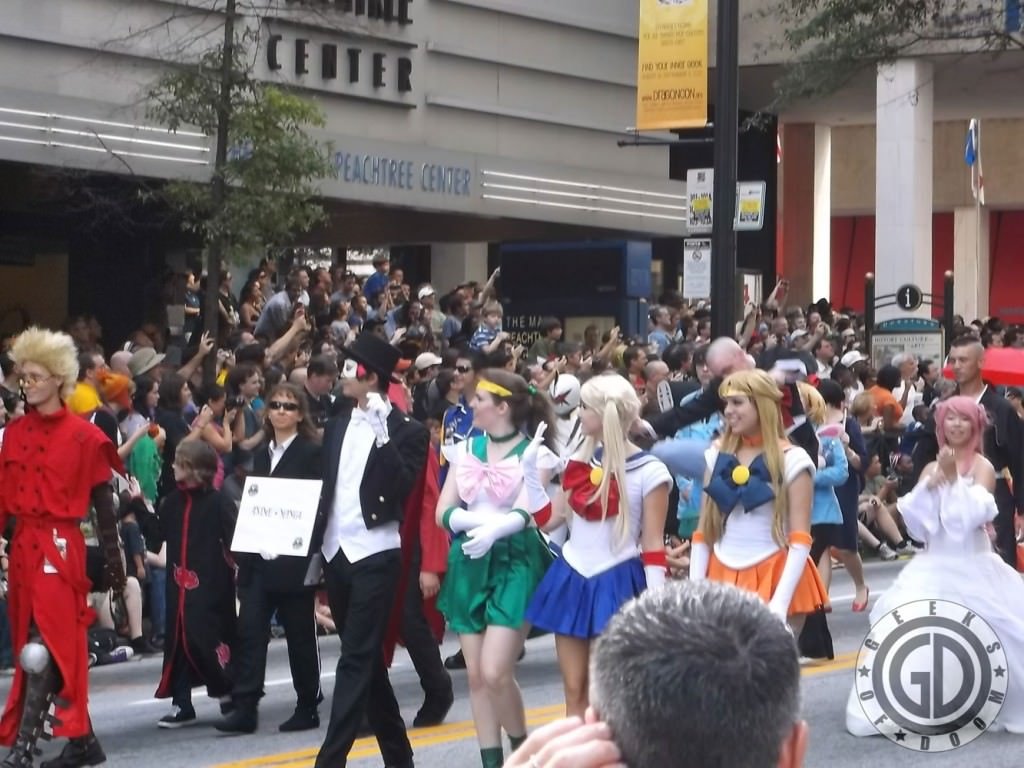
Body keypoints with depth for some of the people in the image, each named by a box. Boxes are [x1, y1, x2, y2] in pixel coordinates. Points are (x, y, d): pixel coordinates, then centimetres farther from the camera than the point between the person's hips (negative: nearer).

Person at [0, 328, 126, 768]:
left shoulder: (84, 437, -7)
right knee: (58, 649, 11)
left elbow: (103, 505, -3)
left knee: (40, 650, -12)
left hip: (59, 547, -6)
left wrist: (113, 563, -2)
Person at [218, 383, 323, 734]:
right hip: (260, 558, 5)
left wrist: (314, 556, -15)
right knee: (249, 629, -3)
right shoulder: (262, 455, 14)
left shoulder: (312, 453, -3)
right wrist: (244, 554, 5)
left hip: (294, 559, -5)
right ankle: (244, 708, -4)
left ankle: (308, 707, 15)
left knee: (299, 633, 4)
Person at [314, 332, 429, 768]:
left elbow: (401, 488, -18)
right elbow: (323, 486, 15)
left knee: (356, 660, -11)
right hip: (336, 553, 7)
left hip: (375, 556, -7)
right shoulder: (338, 426, 13)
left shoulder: (405, 432, -5)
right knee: (365, 659, 13)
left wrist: (382, 434, -24)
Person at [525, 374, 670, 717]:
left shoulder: (649, 471, -10)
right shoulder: (579, 462, 7)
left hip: (616, 584, -6)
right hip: (571, 578, 6)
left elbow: (653, 543, -9)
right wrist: (531, 474, 4)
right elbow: (551, 520, 14)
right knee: (574, 691, 7)